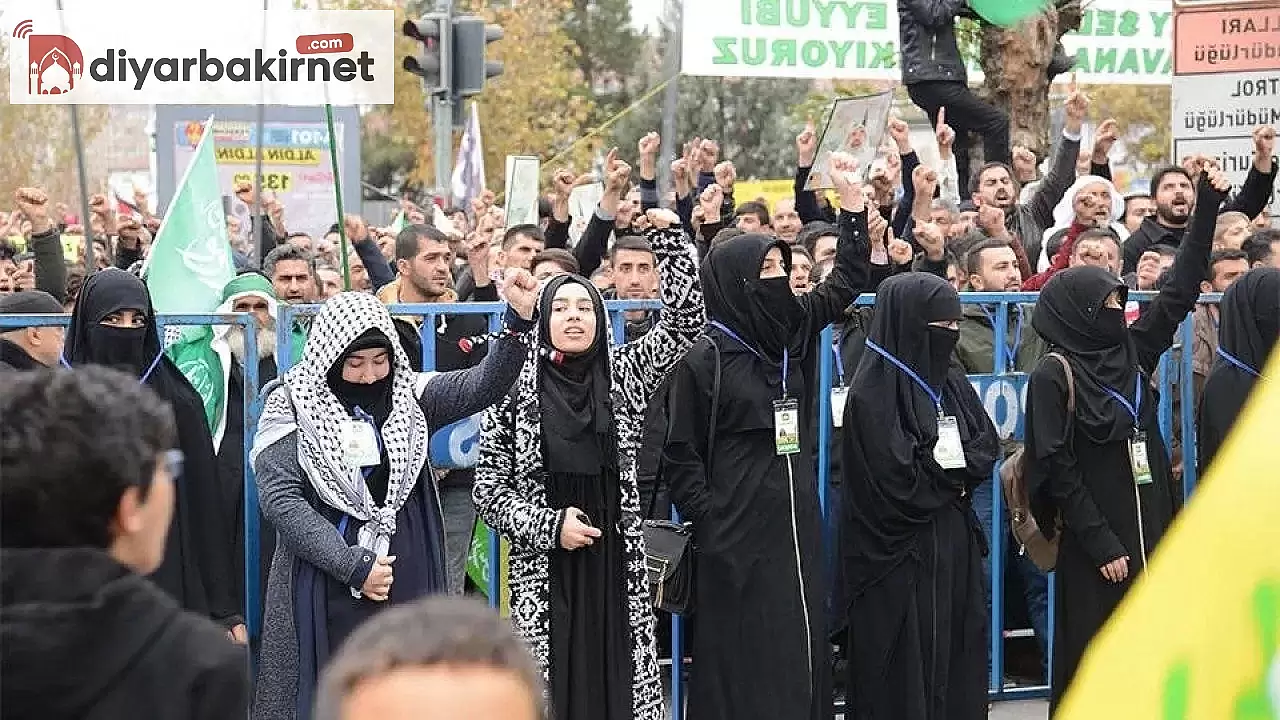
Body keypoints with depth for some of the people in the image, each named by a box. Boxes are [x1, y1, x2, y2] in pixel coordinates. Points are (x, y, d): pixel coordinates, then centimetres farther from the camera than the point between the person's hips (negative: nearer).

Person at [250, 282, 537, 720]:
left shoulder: (409, 396, 6)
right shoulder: (294, 406, -2)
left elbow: (482, 386, -8)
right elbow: (280, 499, -10)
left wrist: (518, 321, -25)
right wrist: (354, 565, -15)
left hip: (406, 584, 3)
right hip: (326, 590, -3)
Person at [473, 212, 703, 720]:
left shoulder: (623, 375, 6)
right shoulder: (515, 390, 1)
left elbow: (685, 321, -1)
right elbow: (488, 491, 2)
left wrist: (668, 235, -9)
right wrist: (549, 525, -11)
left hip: (616, 567, 2)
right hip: (545, 575, -2)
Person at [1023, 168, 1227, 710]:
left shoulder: (1131, 352, 8)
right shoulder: (1053, 376, -9)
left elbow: (1180, 293, 9)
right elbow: (1059, 469, -12)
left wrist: (1208, 206, 4)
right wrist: (1102, 545, -15)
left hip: (1151, 528, 6)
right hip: (1096, 540, -6)